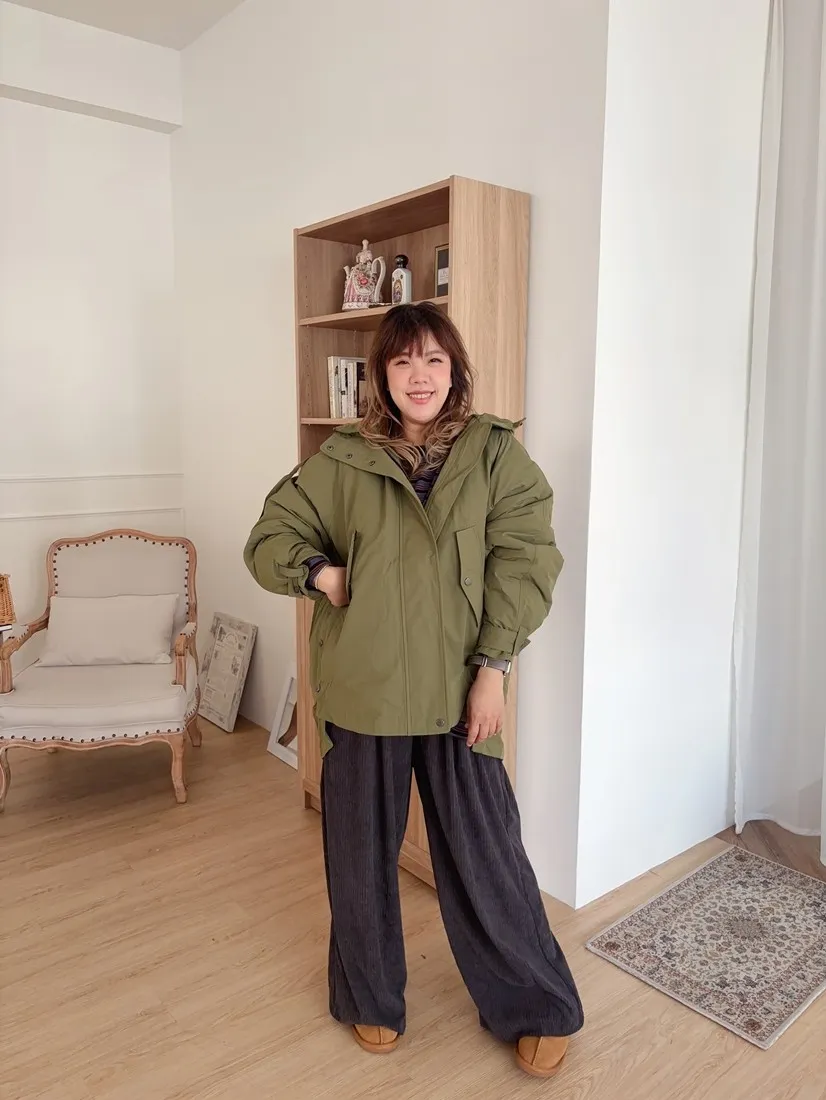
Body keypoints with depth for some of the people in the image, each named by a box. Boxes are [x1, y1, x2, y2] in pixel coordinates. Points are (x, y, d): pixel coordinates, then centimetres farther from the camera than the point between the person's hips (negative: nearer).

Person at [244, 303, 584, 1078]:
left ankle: (535, 1009, 33)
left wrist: (493, 668, -13)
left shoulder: (496, 453, -1)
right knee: (360, 848, 15)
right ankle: (370, 1000, 41)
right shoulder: (342, 460, 2)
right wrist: (320, 573, -10)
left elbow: (524, 561, -7)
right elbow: (269, 539, 9)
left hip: (457, 687, -1)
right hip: (361, 686, 2)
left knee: (483, 850, 8)